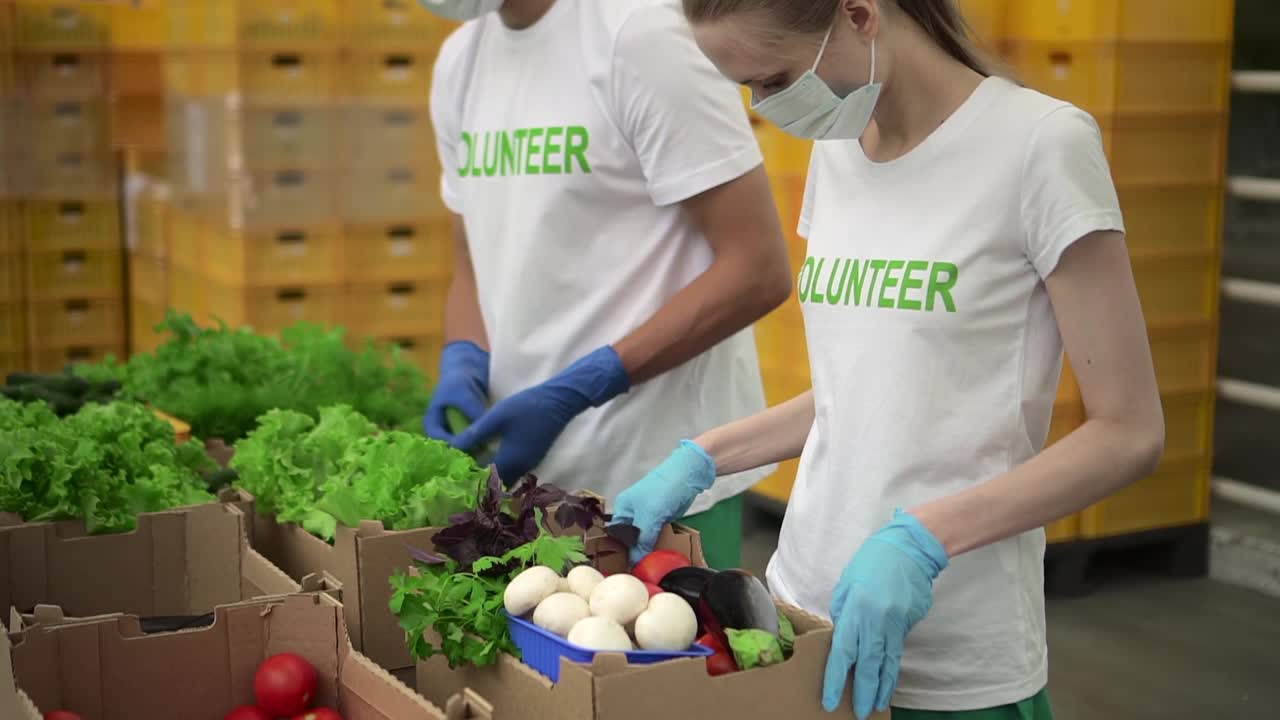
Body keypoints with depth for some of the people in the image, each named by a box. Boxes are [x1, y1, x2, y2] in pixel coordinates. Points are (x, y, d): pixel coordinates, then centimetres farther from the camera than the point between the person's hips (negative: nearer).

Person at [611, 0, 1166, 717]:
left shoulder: (1040, 144, -12)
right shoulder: (835, 150, 6)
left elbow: (1128, 434, -13)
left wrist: (920, 538, -22)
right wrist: (701, 460, 3)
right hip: (802, 621, 6)